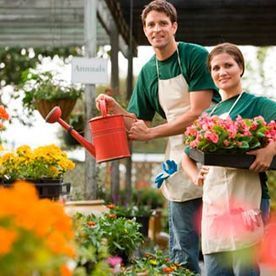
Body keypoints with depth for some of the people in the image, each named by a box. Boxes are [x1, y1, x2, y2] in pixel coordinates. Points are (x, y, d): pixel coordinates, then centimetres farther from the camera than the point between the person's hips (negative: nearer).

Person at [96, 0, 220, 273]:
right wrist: (116, 110, -5)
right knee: (181, 250, 8)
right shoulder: (148, 72, 10)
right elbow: (140, 124, 13)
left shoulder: (197, 56, -7)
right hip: (179, 161, 5)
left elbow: (198, 113, -14)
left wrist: (152, 133, -12)